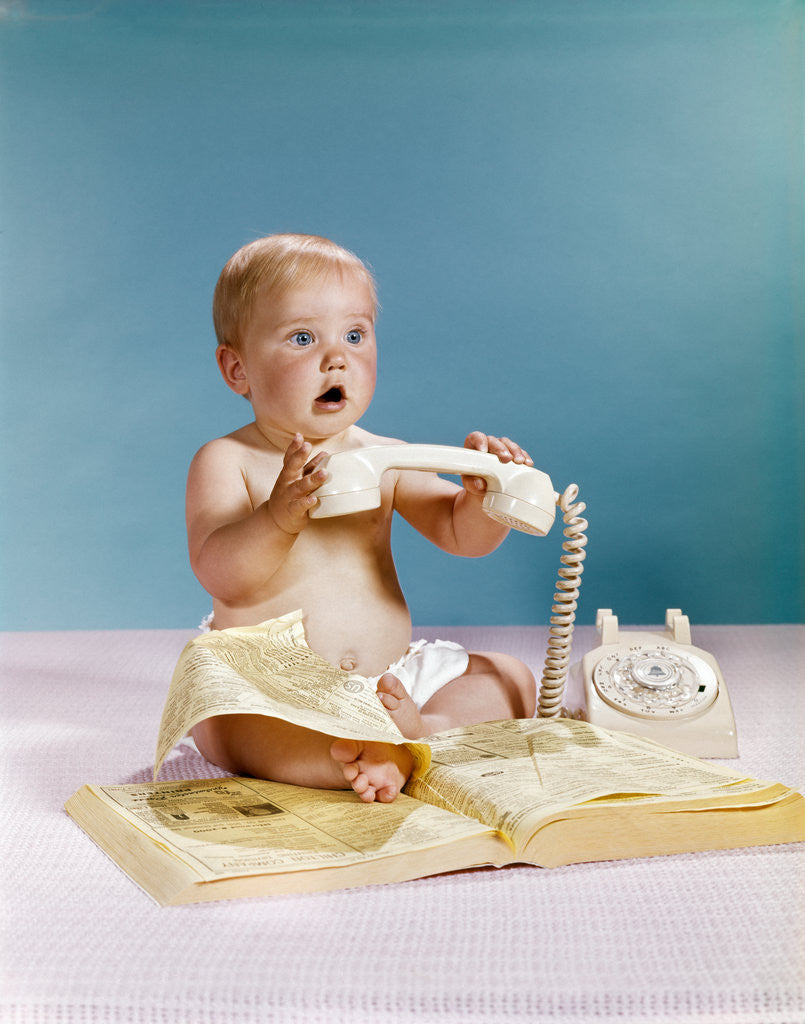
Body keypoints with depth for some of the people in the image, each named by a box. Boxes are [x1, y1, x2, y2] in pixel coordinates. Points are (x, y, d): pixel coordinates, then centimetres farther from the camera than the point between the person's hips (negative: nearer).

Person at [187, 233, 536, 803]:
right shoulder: (225, 462, -6)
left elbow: (463, 534, 2)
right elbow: (222, 576, -21)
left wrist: (485, 494, -21)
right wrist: (280, 515, -40)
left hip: (391, 679, 5)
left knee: (512, 681, -4)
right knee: (221, 722, -34)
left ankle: (421, 734, -28)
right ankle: (391, 737, -37)